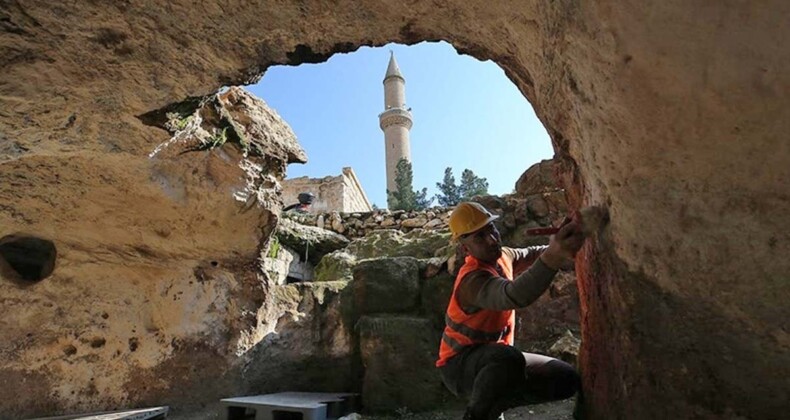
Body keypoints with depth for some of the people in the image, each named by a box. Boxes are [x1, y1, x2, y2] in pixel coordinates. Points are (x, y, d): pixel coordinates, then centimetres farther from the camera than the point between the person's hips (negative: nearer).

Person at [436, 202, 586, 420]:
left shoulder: (500, 255, -2)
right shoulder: (473, 278, -29)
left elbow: (529, 255, 21)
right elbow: (514, 296, -51)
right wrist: (552, 258, -67)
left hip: (495, 359, 8)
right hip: (461, 364, -8)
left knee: (566, 379, -2)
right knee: (509, 359, -40)